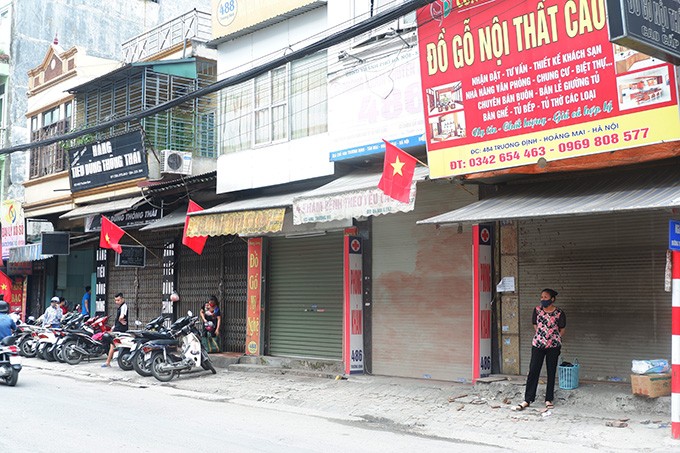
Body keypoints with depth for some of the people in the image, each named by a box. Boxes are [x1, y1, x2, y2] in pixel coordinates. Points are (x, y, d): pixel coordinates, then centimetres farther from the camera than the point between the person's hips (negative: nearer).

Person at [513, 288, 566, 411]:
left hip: (553, 346, -1)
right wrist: (542, 336, 6)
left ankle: (549, 400, 15)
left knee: (551, 373, 6)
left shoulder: (559, 313, -5)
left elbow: (562, 330, 5)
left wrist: (553, 339, 9)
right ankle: (527, 400, 0)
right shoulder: (537, 310, 1)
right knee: (533, 371, -3)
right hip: (538, 344, 1)